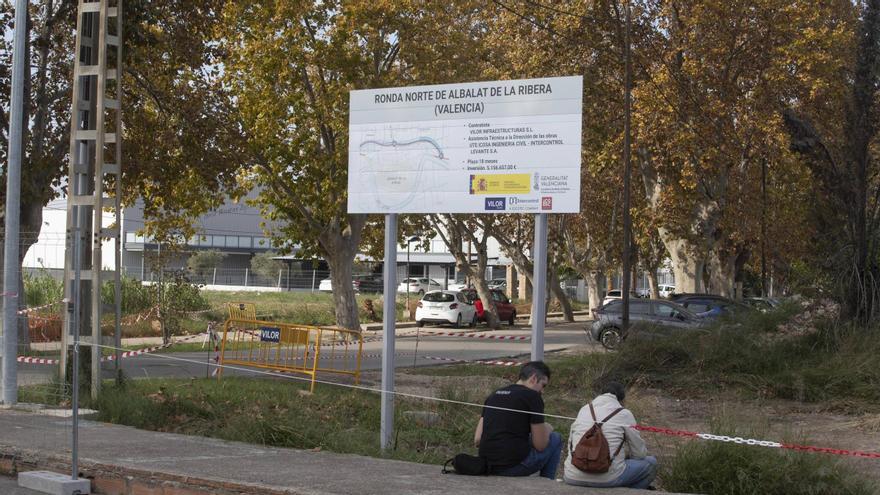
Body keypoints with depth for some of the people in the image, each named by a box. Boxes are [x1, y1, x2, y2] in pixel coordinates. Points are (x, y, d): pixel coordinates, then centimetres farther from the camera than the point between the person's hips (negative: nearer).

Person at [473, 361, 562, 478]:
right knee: (556, 439, 16)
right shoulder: (533, 396, -5)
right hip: (513, 467, -7)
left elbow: (477, 440, 11)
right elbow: (540, 445, -4)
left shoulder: (494, 395, 15)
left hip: (487, 467, 7)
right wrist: (547, 429, 17)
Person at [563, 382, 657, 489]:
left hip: (573, 479, 4)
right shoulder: (624, 414, 3)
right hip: (608, 479, -4)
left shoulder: (584, 409, 15)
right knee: (651, 463, 18)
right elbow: (639, 454, 7)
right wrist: (625, 453, 31)